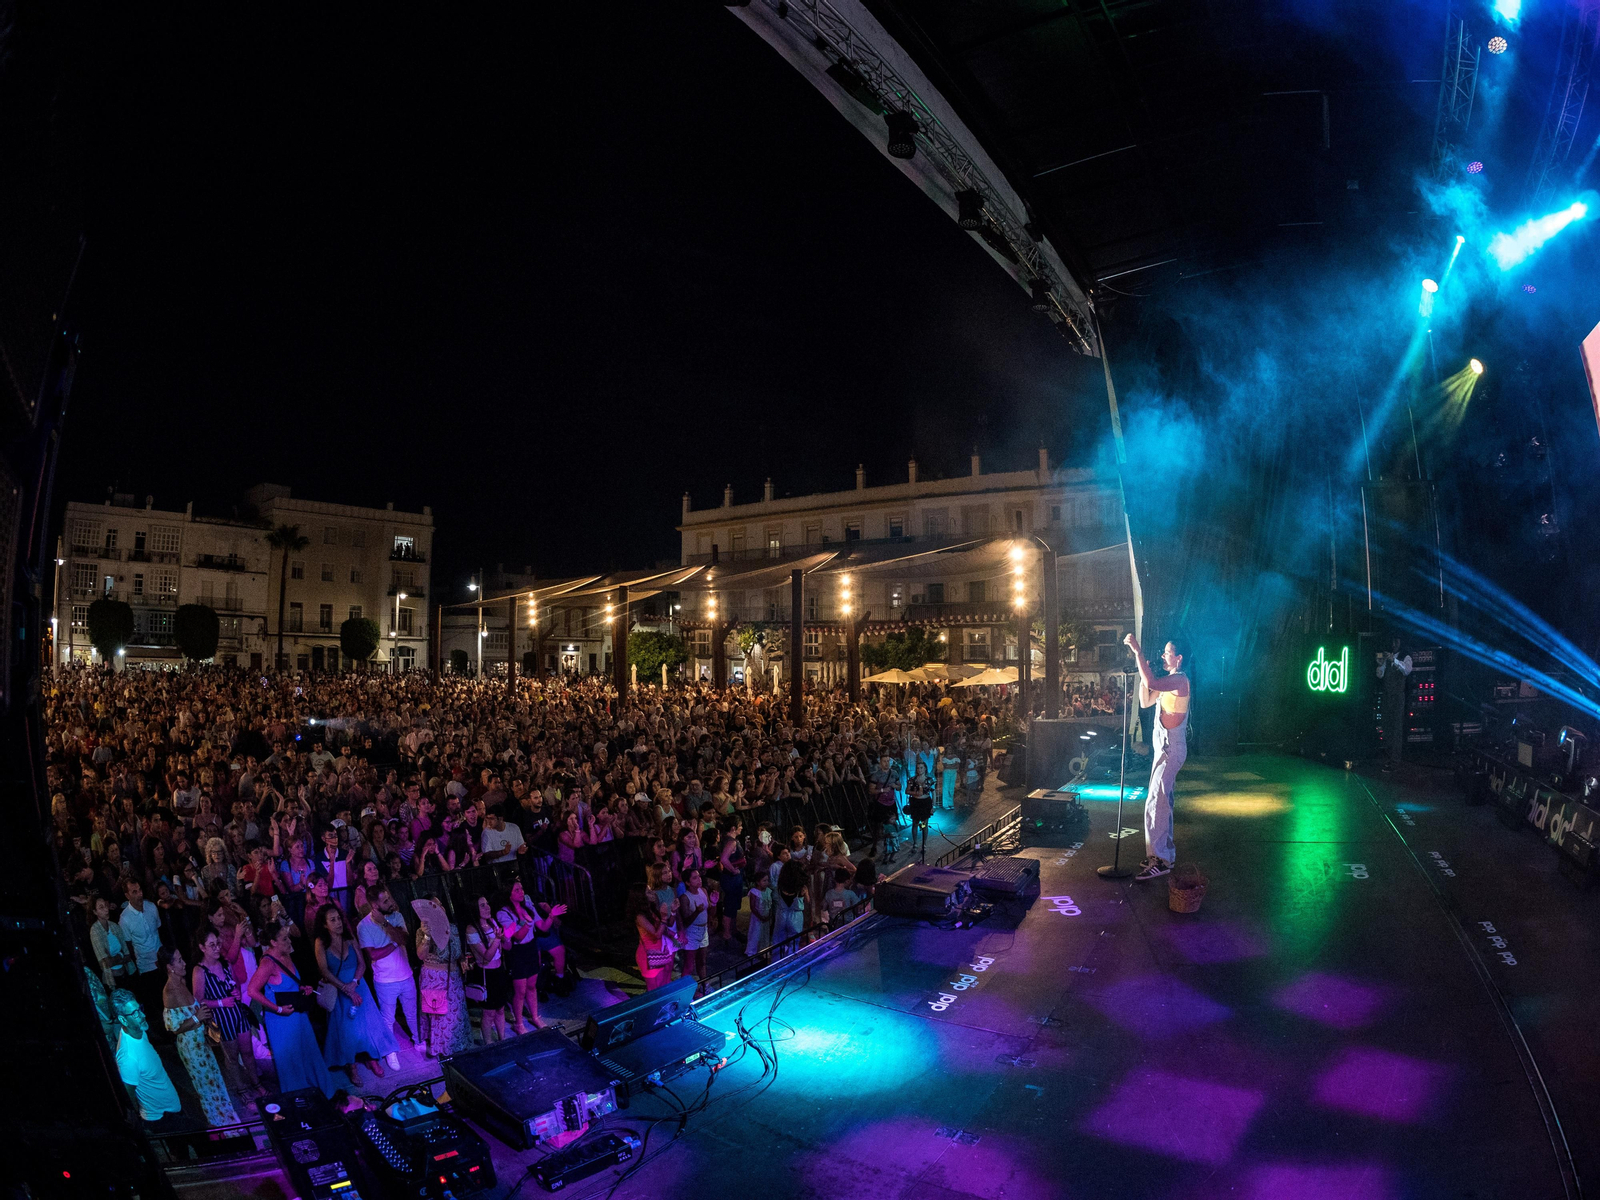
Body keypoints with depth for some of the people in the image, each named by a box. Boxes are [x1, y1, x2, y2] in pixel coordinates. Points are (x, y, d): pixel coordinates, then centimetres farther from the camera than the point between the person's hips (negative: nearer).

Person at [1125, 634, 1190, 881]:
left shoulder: (1180, 680, -17)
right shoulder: (1168, 681, 15)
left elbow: (1151, 683, -36)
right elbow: (1145, 702, 16)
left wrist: (1138, 651, -32)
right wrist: (1142, 673, 6)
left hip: (1171, 749, -11)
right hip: (1164, 747, 11)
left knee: (1155, 802, -11)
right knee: (1162, 801, 16)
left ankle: (1160, 860, -7)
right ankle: (1166, 853, 25)